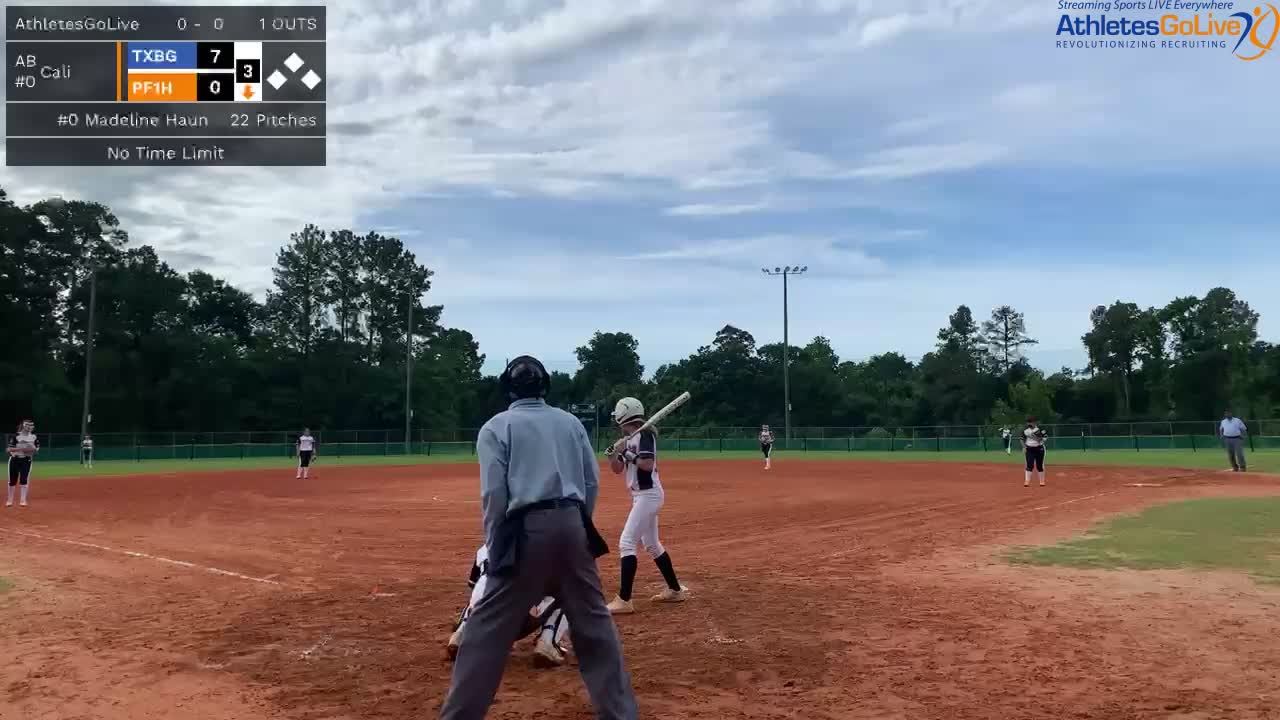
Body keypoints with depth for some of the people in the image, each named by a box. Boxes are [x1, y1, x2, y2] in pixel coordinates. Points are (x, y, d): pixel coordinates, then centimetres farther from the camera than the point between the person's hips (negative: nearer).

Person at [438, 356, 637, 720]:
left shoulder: (496, 426, 4)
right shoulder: (571, 421, 15)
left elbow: (494, 493, -4)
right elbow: (592, 482, 10)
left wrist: (494, 546, 2)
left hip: (526, 529, -4)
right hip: (571, 524, 4)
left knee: (489, 627, 3)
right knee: (594, 621, 12)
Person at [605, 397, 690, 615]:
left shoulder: (645, 435, -14)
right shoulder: (628, 440, 12)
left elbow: (648, 465, -26)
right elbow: (617, 469, 12)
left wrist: (628, 454, -19)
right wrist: (614, 452, -6)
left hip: (648, 495, -10)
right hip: (643, 496, 10)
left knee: (626, 543, -14)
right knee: (652, 544, 18)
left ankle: (624, 601, -15)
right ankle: (675, 590, 28)